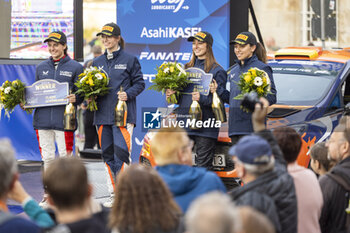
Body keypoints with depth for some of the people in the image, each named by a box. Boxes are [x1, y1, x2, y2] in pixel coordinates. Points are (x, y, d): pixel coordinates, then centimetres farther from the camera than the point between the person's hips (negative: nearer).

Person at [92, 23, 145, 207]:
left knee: (121, 153, -14)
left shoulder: (129, 60, 1)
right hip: (103, 114, 5)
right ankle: (113, 194, 16)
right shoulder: (97, 62, 15)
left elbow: (139, 83, 1)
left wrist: (128, 94, -16)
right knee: (108, 155, 8)